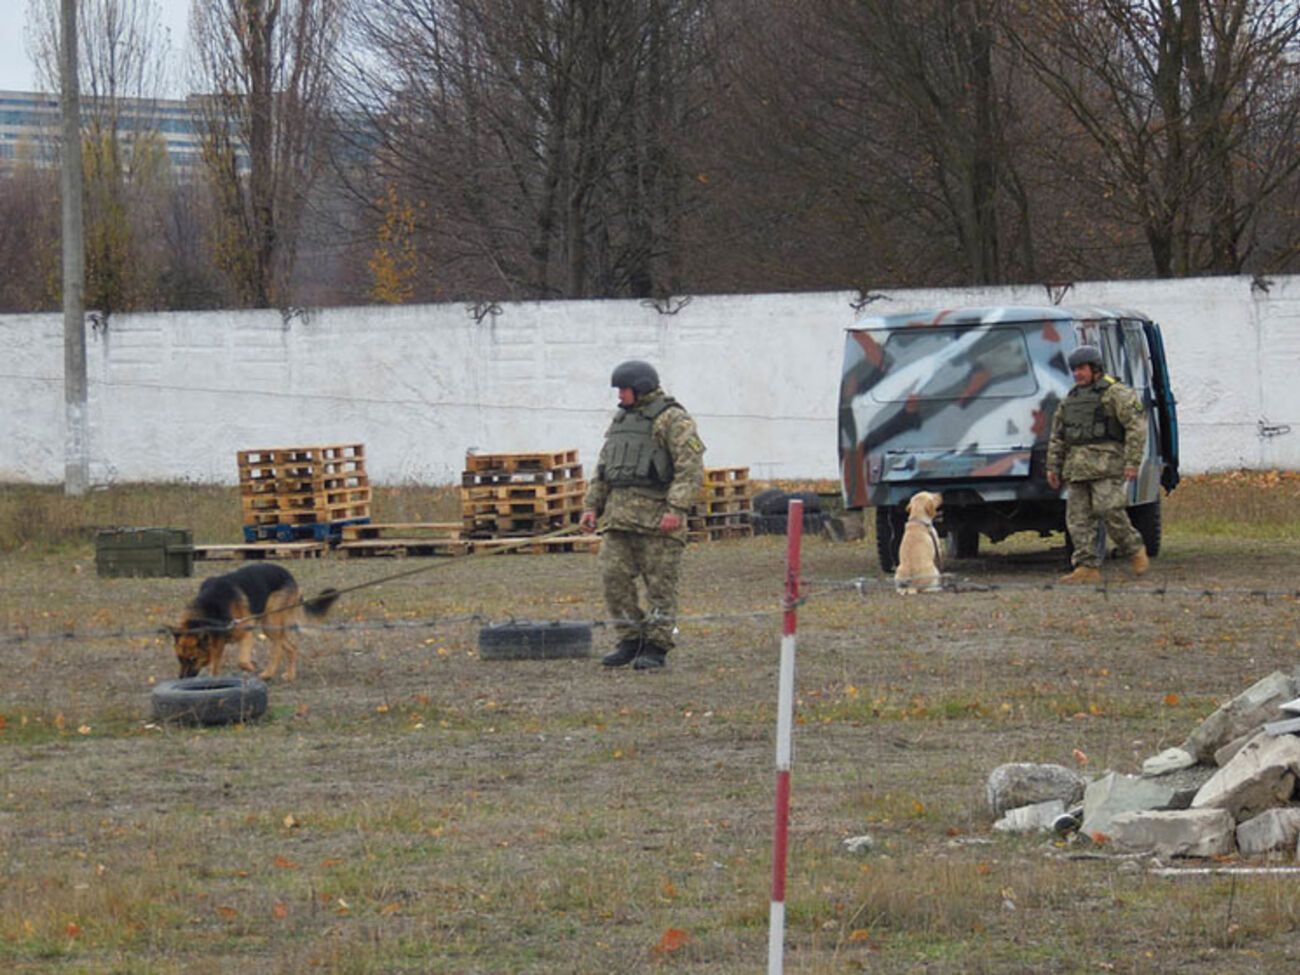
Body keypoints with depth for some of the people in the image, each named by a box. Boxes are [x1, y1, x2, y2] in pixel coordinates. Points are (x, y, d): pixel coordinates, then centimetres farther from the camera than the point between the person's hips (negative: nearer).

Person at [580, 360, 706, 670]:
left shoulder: (672, 420, -6)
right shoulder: (622, 420, 18)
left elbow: (691, 469, -14)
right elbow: (604, 469, 22)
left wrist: (677, 510, -22)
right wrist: (592, 506, 12)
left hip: (657, 514, -7)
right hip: (621, 514, 7)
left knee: (660, 583, -3)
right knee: (615, 577, 1)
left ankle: (655, 649, 1)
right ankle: (630, 642, 9)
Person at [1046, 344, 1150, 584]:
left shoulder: (1115, 393, -2)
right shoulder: (1070, 399, 20)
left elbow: (1137, 427, -9)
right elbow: (1057, 436, 23)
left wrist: (1132, 462, -16)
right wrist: (1053, 467, 16)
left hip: (1106, 464, -7)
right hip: (1078, 468, 7)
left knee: (1109, 511, -15)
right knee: (1078, 518, -1)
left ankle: (1135, 550, 5)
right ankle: (1088, 567, -2)